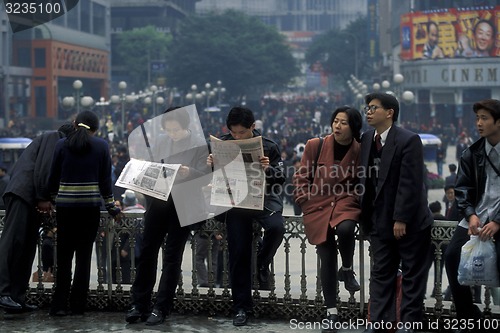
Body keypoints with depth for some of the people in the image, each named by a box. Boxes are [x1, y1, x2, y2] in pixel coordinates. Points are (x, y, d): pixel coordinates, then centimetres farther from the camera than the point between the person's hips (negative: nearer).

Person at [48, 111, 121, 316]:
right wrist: (111, 207, 11)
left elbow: (53, 178, 6)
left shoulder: (62, 145, 4)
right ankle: (77, 305, 4)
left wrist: (53, 200, 18)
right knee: (84, 256, 4)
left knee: (64, 256, 6)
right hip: (90, 206, -1)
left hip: (65, 205, 1)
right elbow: (105, 180, 3)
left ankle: (59, 305, 2)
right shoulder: (101, 146, 2)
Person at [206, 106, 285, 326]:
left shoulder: (269, 147, -2)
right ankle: (241, 307, 8)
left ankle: (262, 264, 0)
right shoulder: (225, 143, 4)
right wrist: (211, 165, -10)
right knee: (238, 253, -4)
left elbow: (280, 180, -2)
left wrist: (268, 170, -23)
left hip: (264, 198, -1)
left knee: (276, 227, -32)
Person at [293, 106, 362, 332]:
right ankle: (331, 312, 13)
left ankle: (347, 269, -4)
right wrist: (306, 201, -4)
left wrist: (354, 197, -7)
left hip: (346, 203, -1)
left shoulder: (360, 151, -5)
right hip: (318, 206, 1)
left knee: (345, 228, -36)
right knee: (327, 260, 0)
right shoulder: (315, 146, -5)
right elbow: (301, 177, 4)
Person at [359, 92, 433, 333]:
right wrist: (364, 215, 5)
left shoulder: (408, 140, -13)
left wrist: (401, 219, -20)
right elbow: (365, 179, 11)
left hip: (409, 222, -6)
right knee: (381, 273, 9)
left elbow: (410, 183, -18)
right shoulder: (366, 140, 8)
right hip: (379, 221, 7)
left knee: (412, 274, 3)